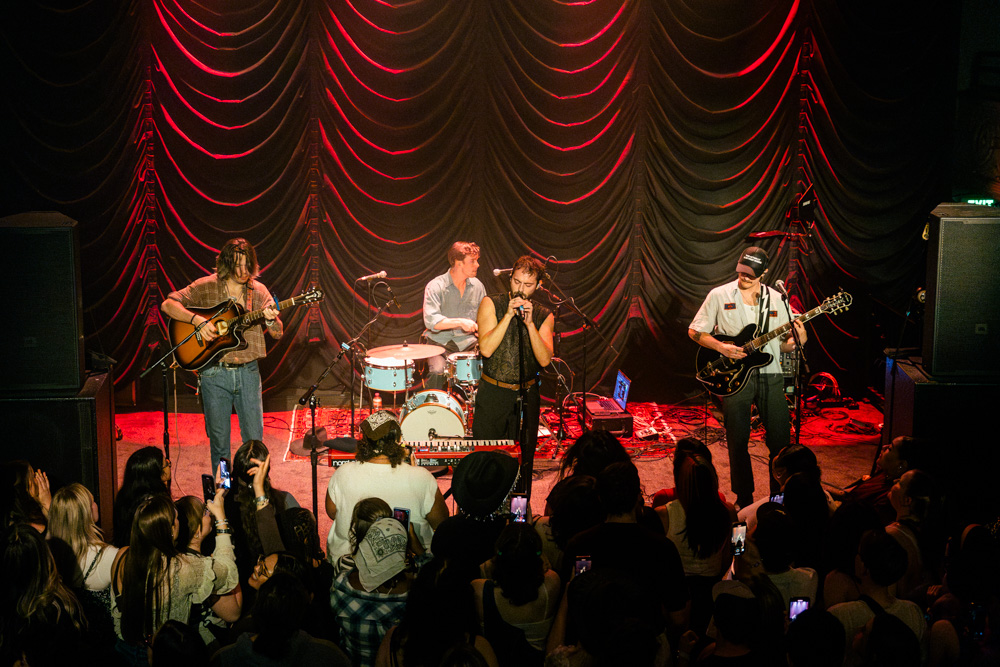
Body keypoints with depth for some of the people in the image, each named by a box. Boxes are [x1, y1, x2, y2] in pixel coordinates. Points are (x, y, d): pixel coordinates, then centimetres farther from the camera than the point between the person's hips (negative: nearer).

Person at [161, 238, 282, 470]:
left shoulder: (258, 291, 5)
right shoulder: (206, 287, -3)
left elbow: (278, 333, 6)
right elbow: (168, 305, -11)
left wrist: (270, 320, -17)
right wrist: (198, 320, -24)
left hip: (247, 371, 2)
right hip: (214, 373, -2)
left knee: (255, 438, 4)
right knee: (219, 440, 6)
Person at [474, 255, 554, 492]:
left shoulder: (543, 316, 2)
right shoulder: (491, 304, -3)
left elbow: (545, 360, -11)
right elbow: (486, 349, -16)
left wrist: (530, 323, -19)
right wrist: (508, 315, -21)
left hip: (527, 395, 2)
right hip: (493, 394, -2)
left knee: (523, 459, 7)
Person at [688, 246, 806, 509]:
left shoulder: (776, 299, 9)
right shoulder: (720, 296, 2)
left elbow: (782, 344, 14)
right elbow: (695, 331, 3)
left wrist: (796, 340, -8)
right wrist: (721, 347, -11)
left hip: (770, 376, 2)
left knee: (781, 440, 1)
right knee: (738, 442, 3)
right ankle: (744, 499, 16)